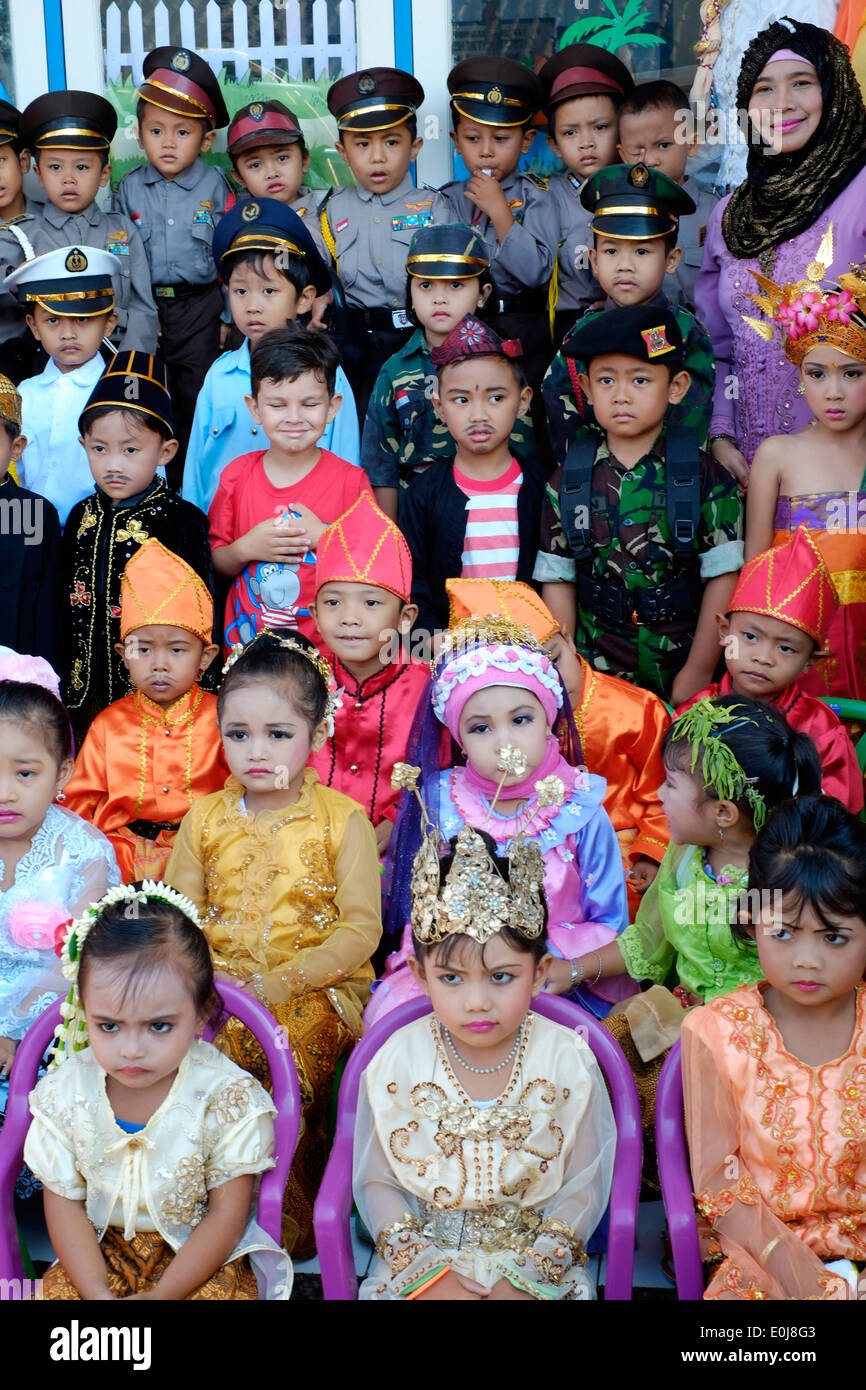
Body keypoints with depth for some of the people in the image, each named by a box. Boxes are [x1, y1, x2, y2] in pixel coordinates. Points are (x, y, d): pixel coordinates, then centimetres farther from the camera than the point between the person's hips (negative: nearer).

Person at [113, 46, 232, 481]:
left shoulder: (214, 185, -2)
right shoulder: (129, 188, 3)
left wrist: (229, 315, 1)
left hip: (199, 304, -2)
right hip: (144, 305, 2)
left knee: (198, 396, 4)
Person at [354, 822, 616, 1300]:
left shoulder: (569, 1064, -10)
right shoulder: (395, 1065, -8)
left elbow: (582, 1188, -2)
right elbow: (377, 1182, 1)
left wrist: (525, 1278, -12)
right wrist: (426, 1271, -11)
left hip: (536, 1257, 0)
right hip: (425, 1256, 0)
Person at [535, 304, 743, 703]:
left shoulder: (705, 476, -4)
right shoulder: (567, 482, 2)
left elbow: (723, 575, -6)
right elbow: (558, 581, 4)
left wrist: (699, 670, -8)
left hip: (682, 669, -1)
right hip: (596, 671, 1)